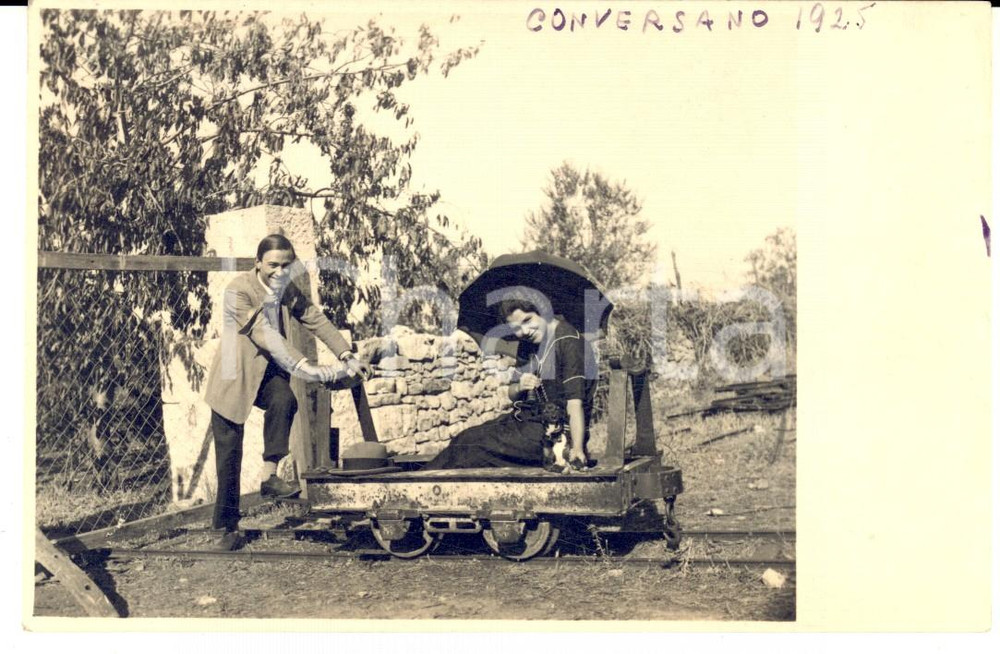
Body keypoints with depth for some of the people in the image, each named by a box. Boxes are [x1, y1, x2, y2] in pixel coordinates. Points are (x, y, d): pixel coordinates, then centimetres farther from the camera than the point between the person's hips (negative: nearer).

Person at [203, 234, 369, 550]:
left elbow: (317, 320, 0)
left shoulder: (289, 291, 2)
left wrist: (346, 357, -13)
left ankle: (270, 475, -19)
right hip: (234, 376, -5)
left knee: (284, 401, -31)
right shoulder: (238, 291, -20)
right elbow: (265, 335, -28)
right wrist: (303, 367, -36)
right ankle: (230, 527, 11)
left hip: (268, 370, 5)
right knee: (229, 455, -1)